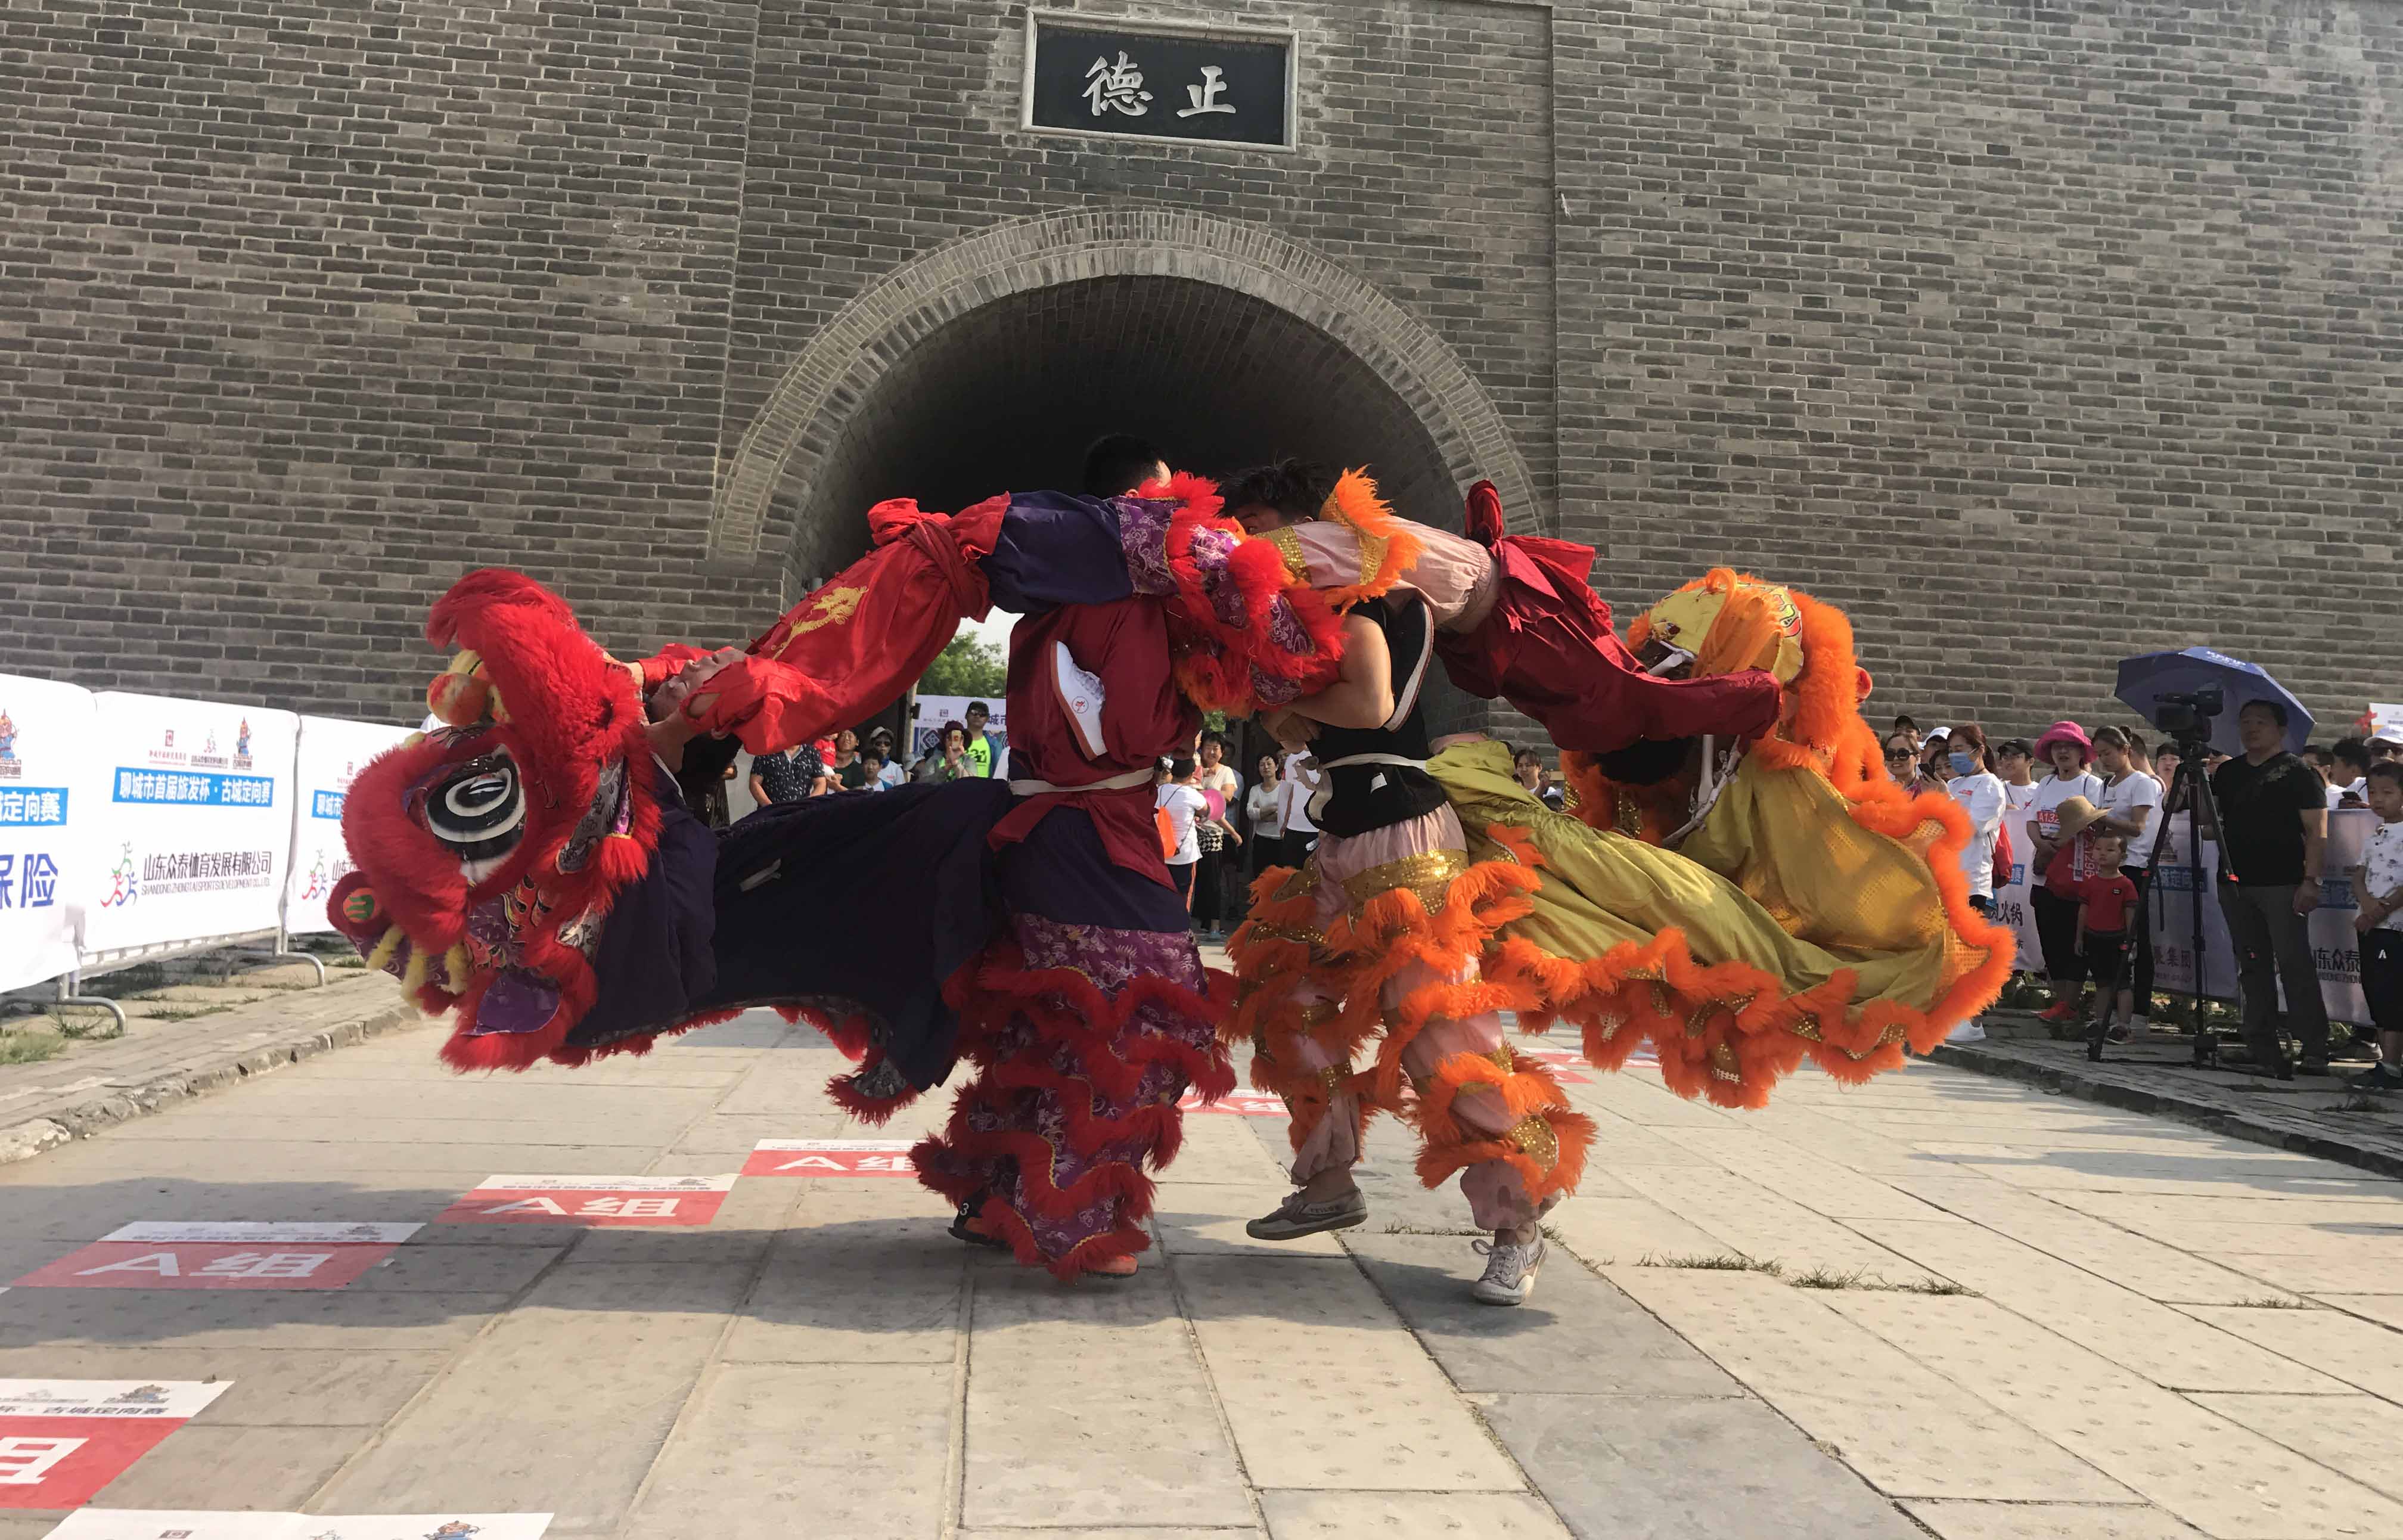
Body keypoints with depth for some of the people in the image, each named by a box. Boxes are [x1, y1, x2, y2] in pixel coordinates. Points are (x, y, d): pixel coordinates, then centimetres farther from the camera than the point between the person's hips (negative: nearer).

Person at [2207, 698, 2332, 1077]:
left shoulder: (2297, 771, 0)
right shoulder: (2227, 772, 15)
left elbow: (2316, 830, -6)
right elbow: (2210, 822, 24)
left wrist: (2311, 879, -14)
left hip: (2283, 885, -5)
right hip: (2235, 884, 5)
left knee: (2295, 965, -7)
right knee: (2252, 967, 7)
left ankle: (2315, 1049, -2)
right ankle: (2263, 1050, 12)